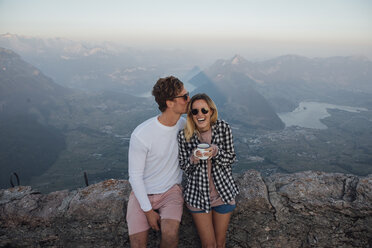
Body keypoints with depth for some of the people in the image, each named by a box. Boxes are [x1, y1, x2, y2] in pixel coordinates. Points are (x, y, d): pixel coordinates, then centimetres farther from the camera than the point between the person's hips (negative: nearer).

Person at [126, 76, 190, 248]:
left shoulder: (183, 124, -7)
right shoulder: (141, 135, -23)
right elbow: (135, 176, -14)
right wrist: (148, 211, -13)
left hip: (171, 190, 3)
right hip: (143, 193, -2)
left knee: (170, 234, -23)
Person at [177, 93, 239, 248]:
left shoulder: (223, 128, -11)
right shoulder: (184, 136, -13)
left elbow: (231, 158, -4)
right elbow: (184, 167, -3)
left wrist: (216, 152, -24)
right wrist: (193, 159, -25)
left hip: (223, 192, 1)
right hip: (197, 194, -1)